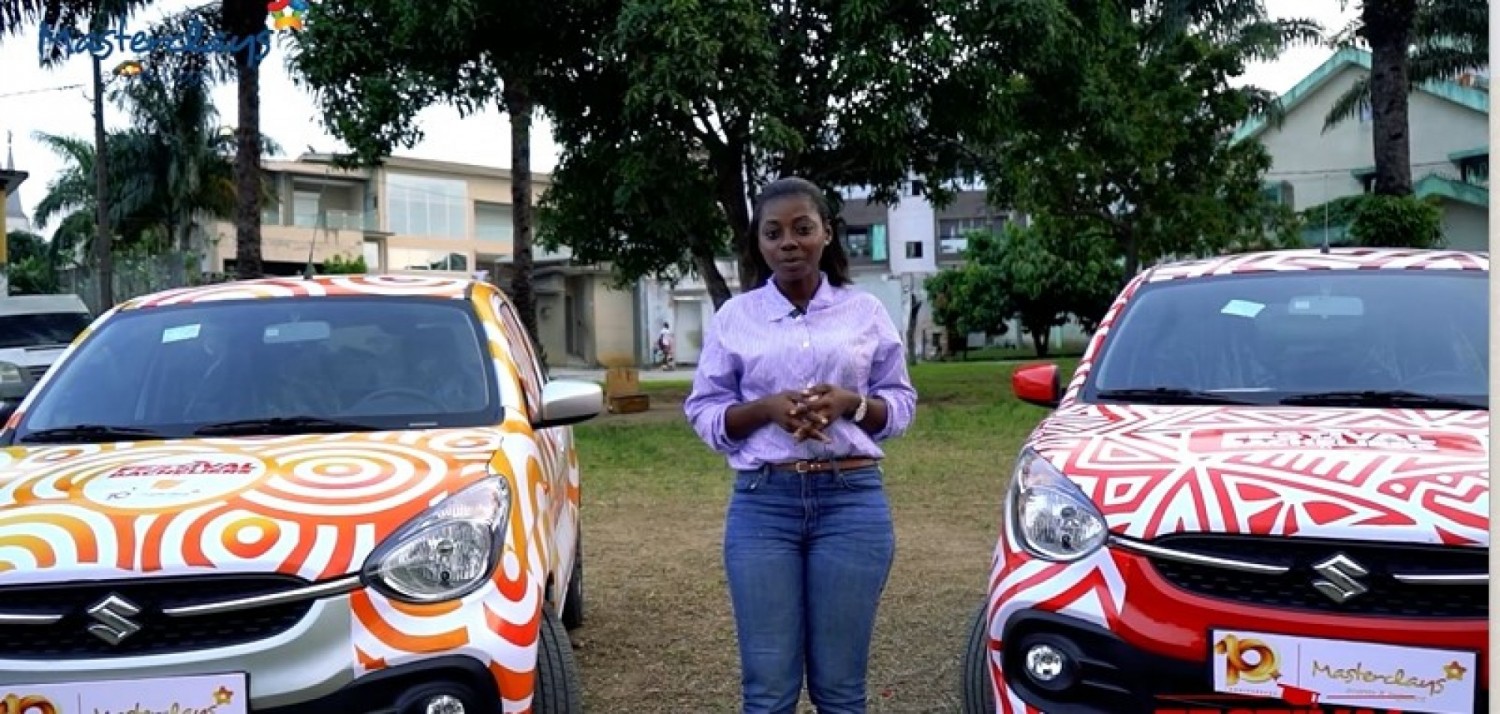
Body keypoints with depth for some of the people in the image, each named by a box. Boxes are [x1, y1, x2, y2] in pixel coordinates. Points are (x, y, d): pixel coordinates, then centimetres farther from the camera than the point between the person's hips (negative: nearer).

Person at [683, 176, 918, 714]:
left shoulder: (865, 311, 7)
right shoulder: (734, 316, 6)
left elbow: (902, 404, 11)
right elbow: (703, 413, 7)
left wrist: (850, 403, -9)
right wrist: (766, 408, -11)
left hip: (852, 502, 0)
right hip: (762, 505, 0)